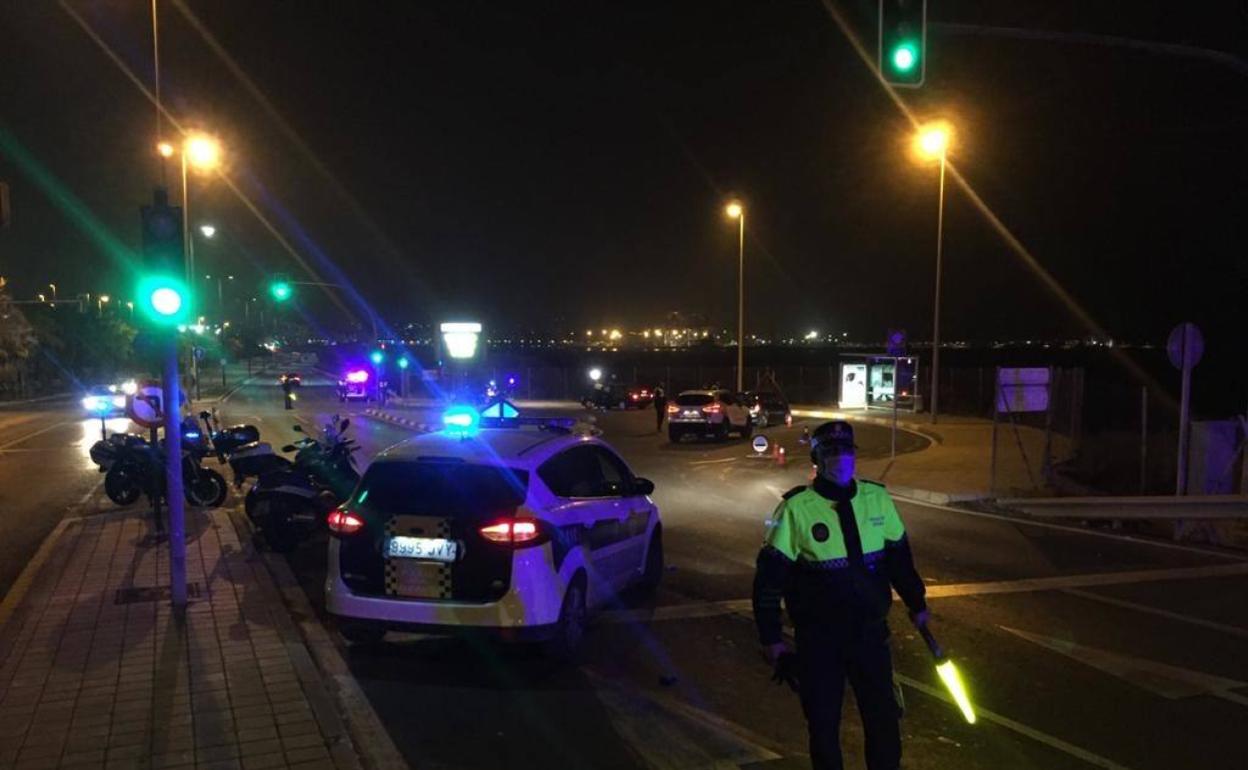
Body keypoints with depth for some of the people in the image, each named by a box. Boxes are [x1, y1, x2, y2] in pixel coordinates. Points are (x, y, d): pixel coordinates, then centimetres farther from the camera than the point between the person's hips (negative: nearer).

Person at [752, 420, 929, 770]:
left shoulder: (877, 498, -1)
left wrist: (916, 604, 19)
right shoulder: (796, 508, -13)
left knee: (884, 716, 12)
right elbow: (769, 576, -9)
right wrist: (770, 637, -9)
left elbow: (899, 556, 13)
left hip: (870, 631, 3)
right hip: (818, 637, -3)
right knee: (823, 721, 9)